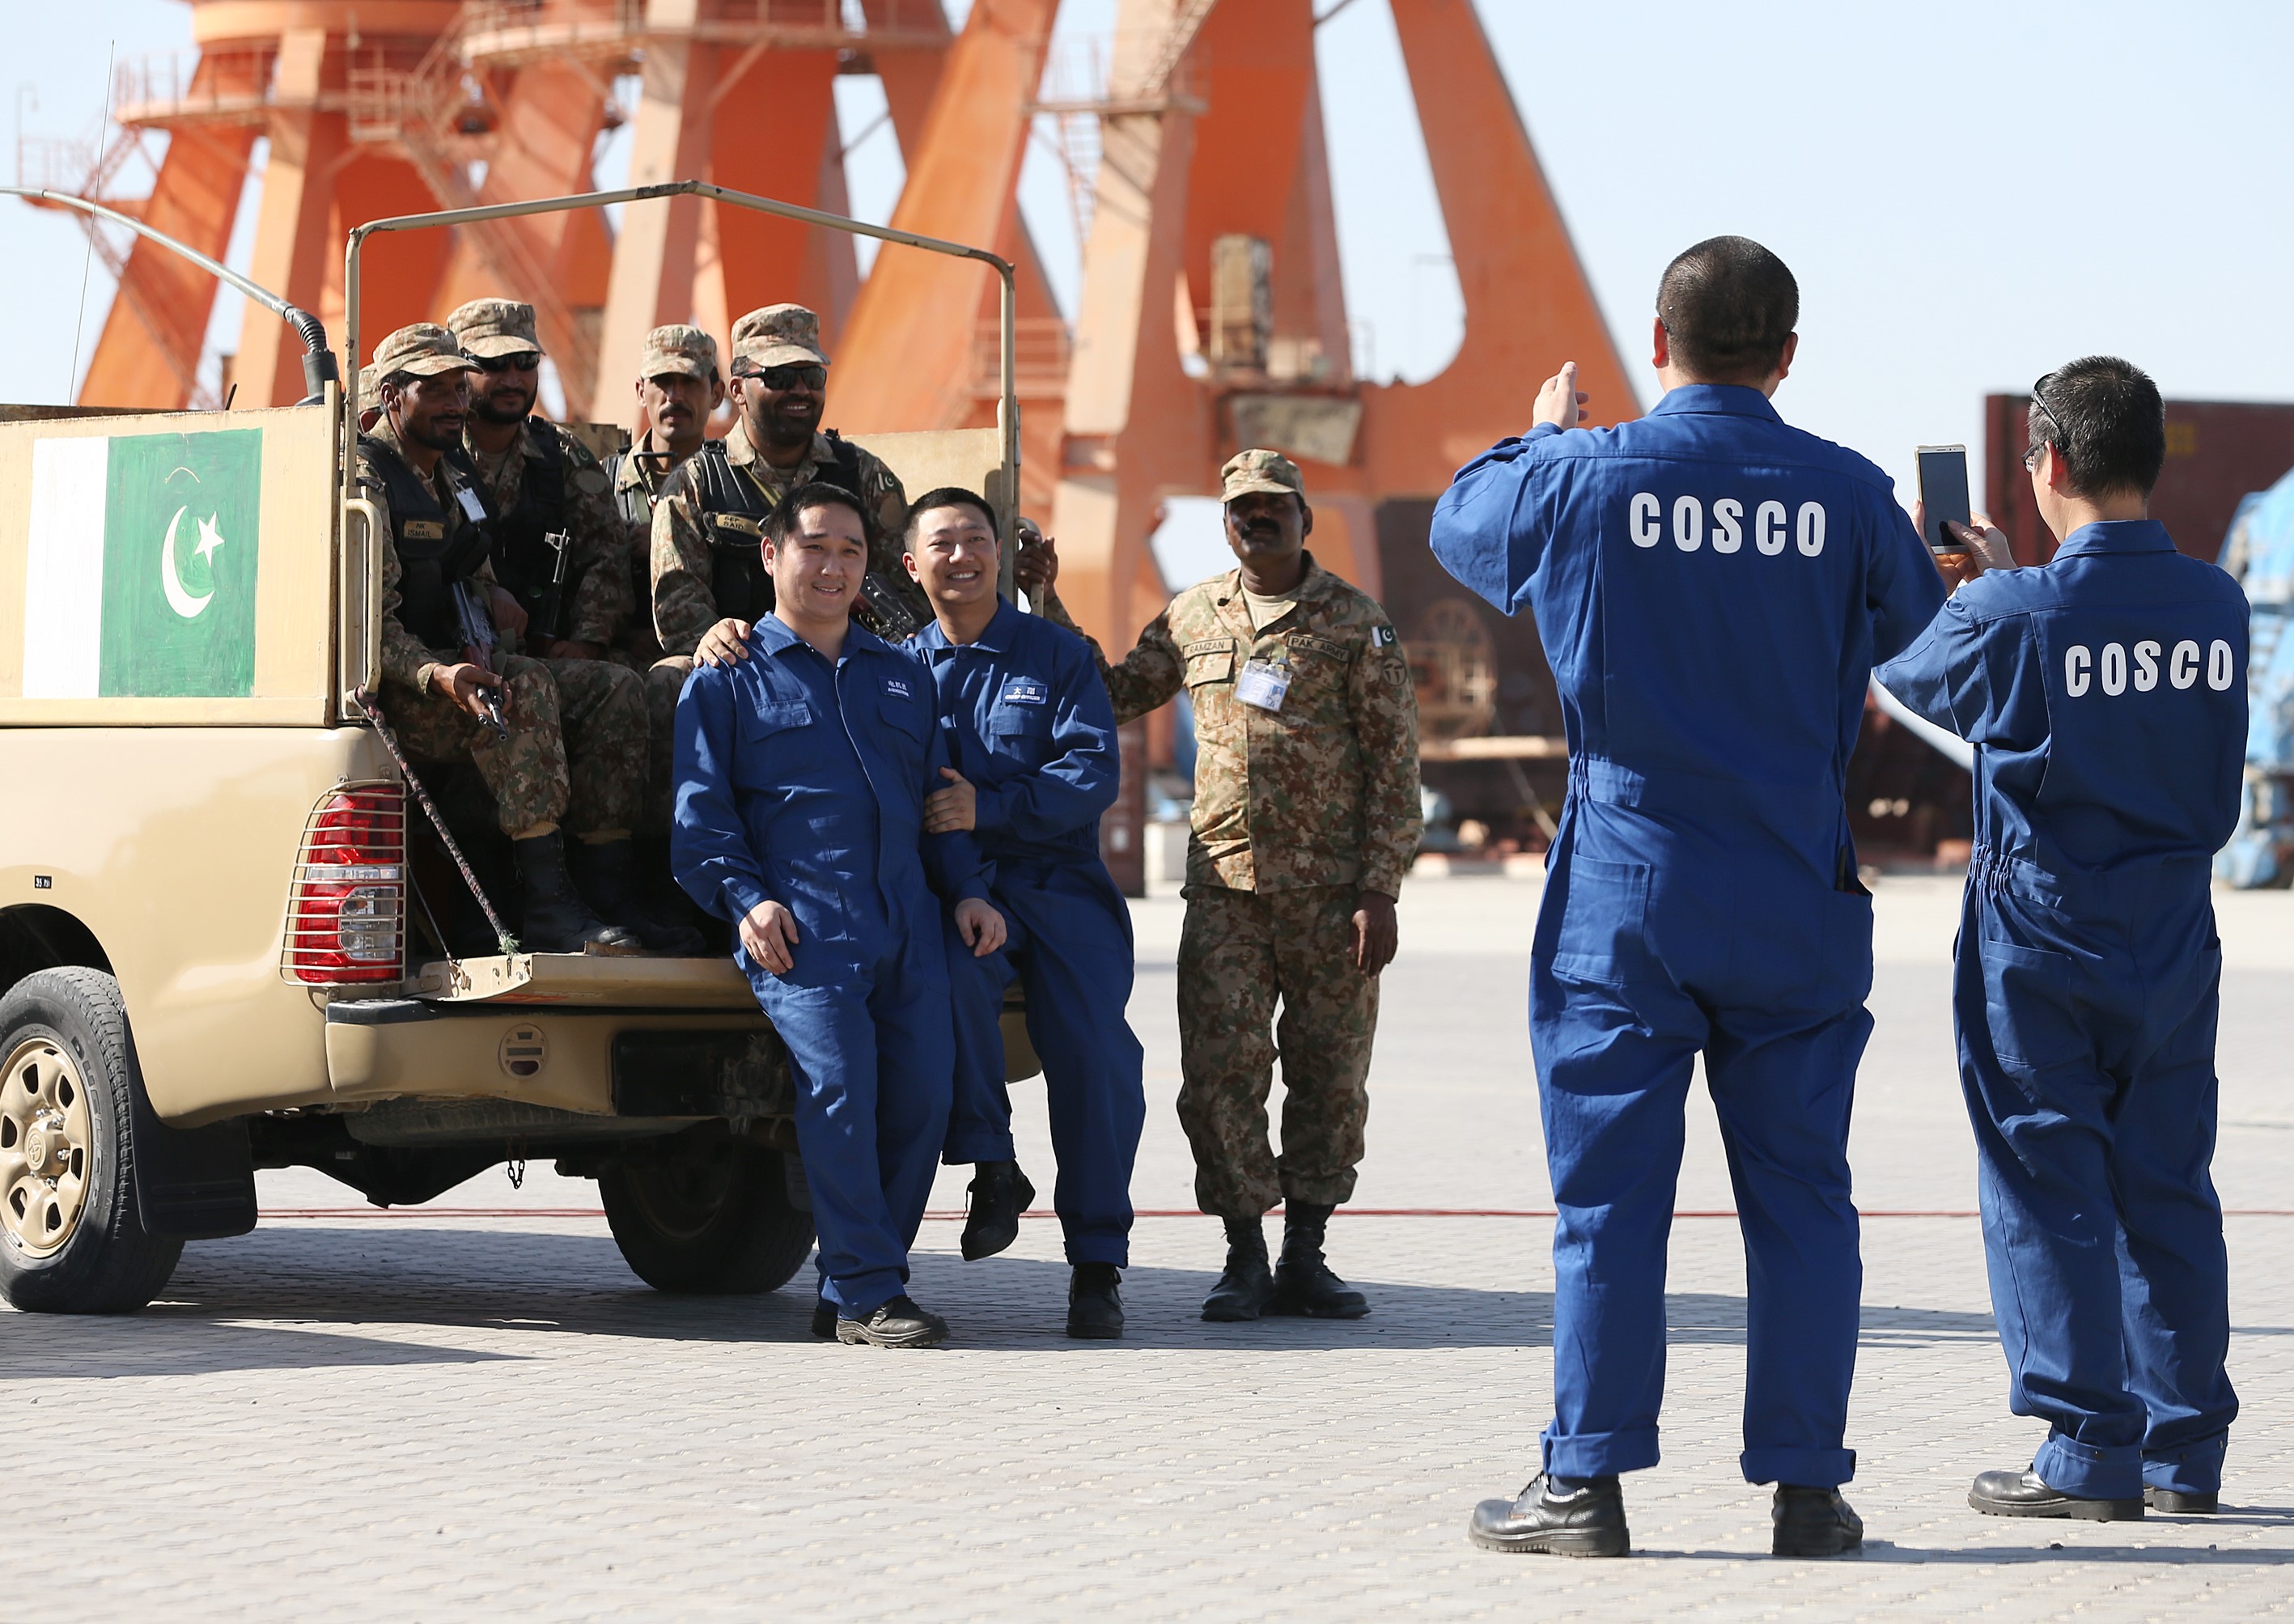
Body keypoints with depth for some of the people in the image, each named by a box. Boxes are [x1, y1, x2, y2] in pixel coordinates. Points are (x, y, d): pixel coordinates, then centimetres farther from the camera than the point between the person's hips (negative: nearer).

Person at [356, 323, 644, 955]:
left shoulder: (456, 473, 18)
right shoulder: (365, 478, -10)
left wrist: (492, 599, 1)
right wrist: (438, 676, -35)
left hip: (456, 666, 9)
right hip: (391, 688, -9)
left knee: (613, 688, -8)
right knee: (527, 688, -33)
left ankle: (608, 887, -14)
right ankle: (549, 906, -39)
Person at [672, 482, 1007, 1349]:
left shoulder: (902, 676, 26)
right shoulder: (729, 680, 11)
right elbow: (699, 811, 5)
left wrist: (966, 889, 12)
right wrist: (745, 898, -10)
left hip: (907, 930, 5)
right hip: (800, 932, -5)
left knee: (921, 1093, -5)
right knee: (838, 1085, -20)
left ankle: (851, 1292, 6)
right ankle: (866, 1293, -15)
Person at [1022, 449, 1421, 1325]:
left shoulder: (1357, 623, 1)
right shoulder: (1192, 618, 10)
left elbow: (1396, 768, -1)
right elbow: (1110, 696, 23)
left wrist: (1379, 892, -8)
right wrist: (1050, 608, 14)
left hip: (1332, 892, -2)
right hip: (1225, 887, 2)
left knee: (1331, 1079, 3)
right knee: (1220, 1072, -5)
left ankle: (1304, 1257, 14)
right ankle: (1245, 1259, 5)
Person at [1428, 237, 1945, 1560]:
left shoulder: (1584, 479, -7)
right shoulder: (1847, 494, -5)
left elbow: (1461, 523, 14)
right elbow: (1915, 621, 13)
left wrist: (1547, 431, 32)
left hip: (1626, 897, -1)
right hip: (1798, 903, 1)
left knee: (1611, 1195, 3)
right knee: (1800, 1194, 7)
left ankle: (1588, 1485, 3)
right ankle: (1807, 1487, 9)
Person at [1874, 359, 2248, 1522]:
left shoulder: (2012, 615, -17)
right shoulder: (2216, 607, -2)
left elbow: (1905, 670, 2)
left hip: (2040, 950, -4)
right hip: (2174, 945, 5)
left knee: (2049, 1189, 2)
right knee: (2166, 1188, 11)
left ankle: (2090, 1452, 0)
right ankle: (2187, 1447, 15)